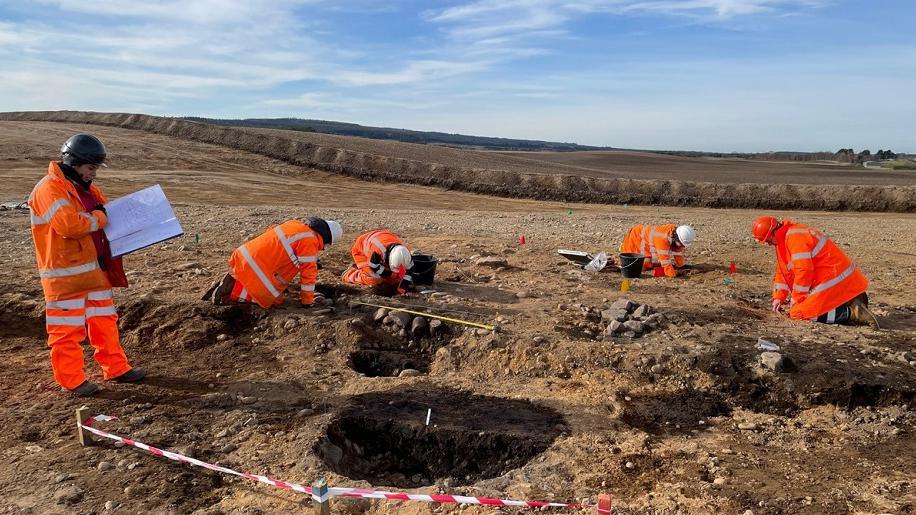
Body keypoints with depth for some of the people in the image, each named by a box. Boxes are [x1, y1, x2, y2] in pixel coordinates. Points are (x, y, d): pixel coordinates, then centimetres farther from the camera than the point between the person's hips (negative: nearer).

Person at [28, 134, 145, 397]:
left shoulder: (88, 189, 14)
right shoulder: (50, 189, -16)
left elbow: (110, 214, 21)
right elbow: (69, 225, -28)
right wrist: (98, 218, -13)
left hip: (95, 269, 9)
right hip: (66, 274, -9)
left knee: (104, 321, 14)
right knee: (67, 328, 2)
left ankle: (116, 368, 24)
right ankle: (72, 379, 12)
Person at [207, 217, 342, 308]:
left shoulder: (295, 224, 12)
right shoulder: (310, 240, -12)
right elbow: (308, 271, -10)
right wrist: (307, 301, 1)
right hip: (255, 267, -9)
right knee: (273, 300, 4)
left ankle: (234, 283, 14)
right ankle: (232, 290, -4)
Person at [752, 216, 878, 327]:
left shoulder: (795, 236, -19)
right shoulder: (783, 239, 14)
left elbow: (804, 270, -24)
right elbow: (783, 271, 18)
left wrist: (796, 299, -14)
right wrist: (779, 297, 11)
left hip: (834, 280, -10)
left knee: (798, 313, -13)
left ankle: (852, 312, -12)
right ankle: (852, 302, 12)